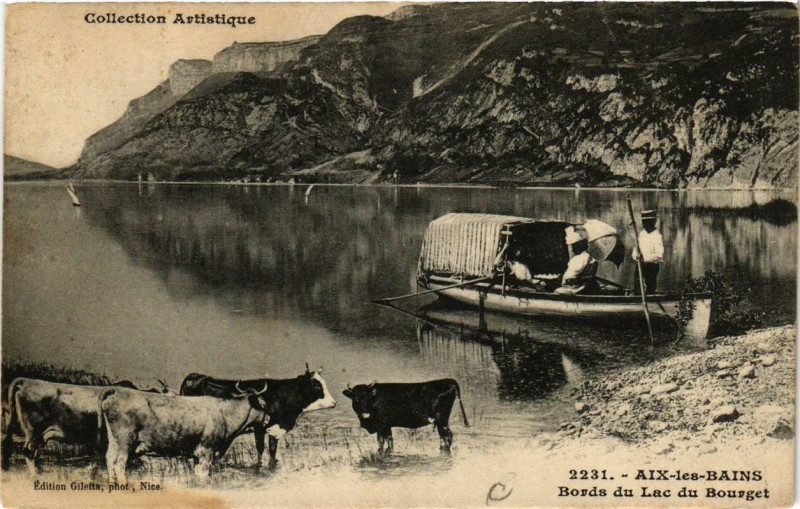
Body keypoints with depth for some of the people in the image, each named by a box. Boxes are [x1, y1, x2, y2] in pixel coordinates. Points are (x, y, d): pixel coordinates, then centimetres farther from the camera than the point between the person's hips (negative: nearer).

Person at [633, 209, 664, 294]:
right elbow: (636, 247, 16)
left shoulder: (657, 236, -11)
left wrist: (645, 258, -25)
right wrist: (636, 255, -6)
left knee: (650, 288, 0)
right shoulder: (641, 234, 8)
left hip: (652, 266, -5)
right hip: (641, 264, 5)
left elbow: (659, 255, -18)